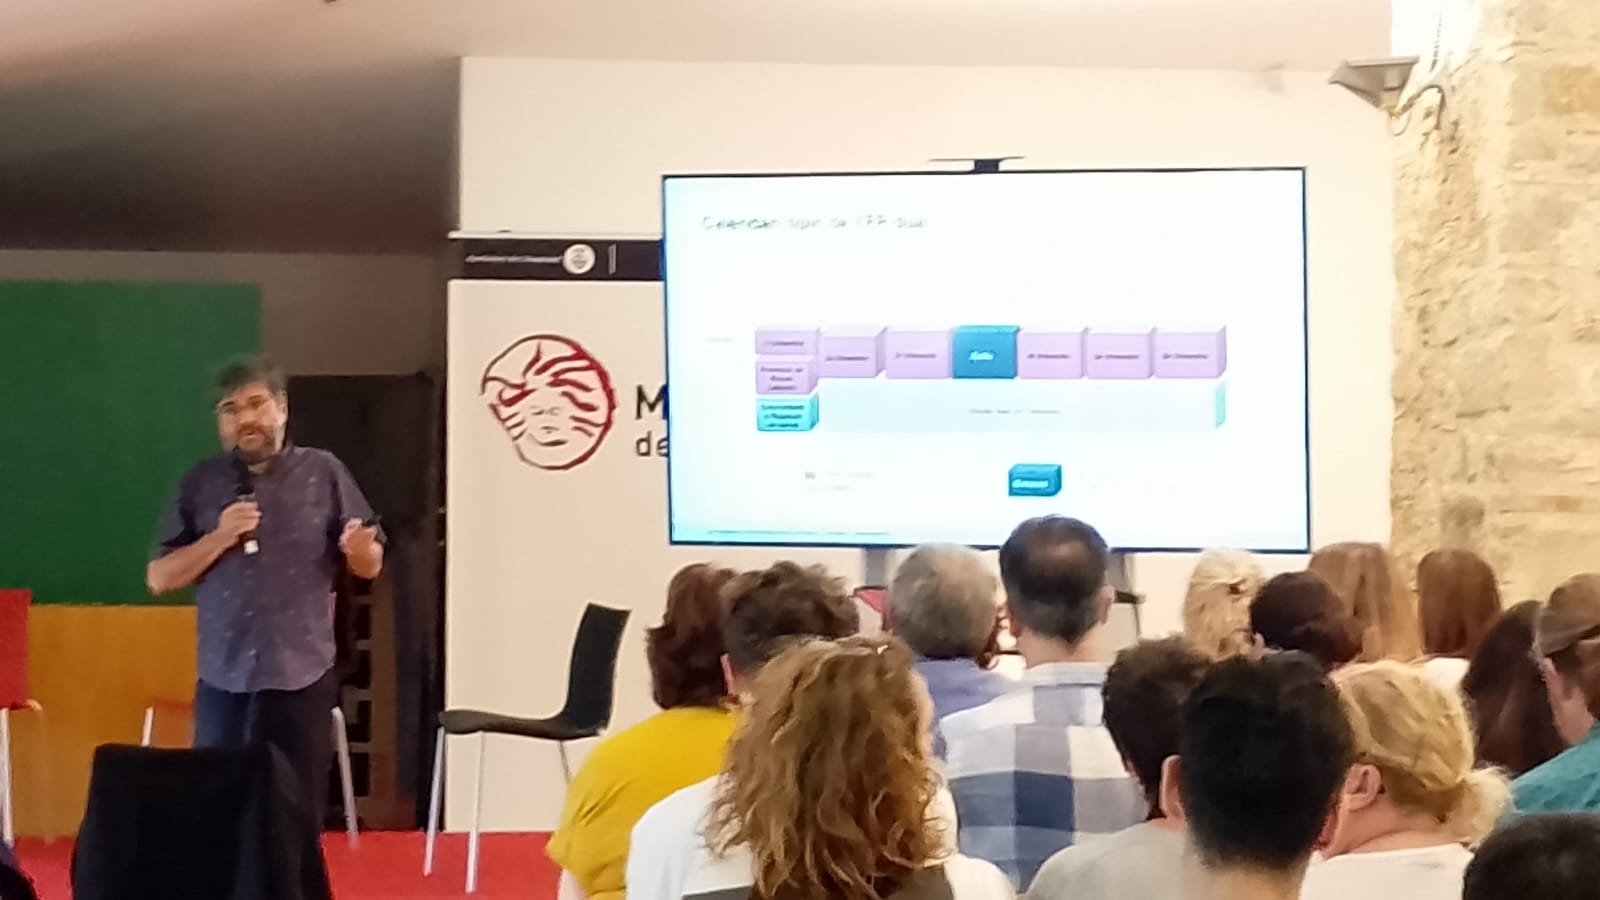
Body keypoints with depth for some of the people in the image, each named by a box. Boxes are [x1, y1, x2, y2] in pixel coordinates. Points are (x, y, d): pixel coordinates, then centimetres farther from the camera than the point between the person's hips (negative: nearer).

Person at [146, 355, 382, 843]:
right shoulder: (200, 482, 6)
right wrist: (219, 538, -10)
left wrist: (357, 547, -19)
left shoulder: (324, 472, 2)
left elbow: (371, 565, 4)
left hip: (302, 677, -1)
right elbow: (159, 577, 5)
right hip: (223, 680, 2)